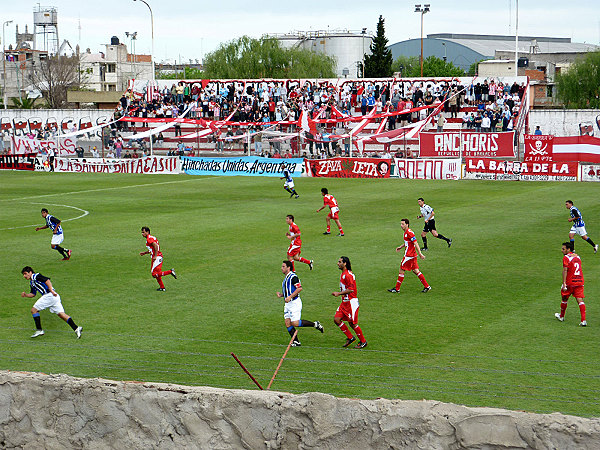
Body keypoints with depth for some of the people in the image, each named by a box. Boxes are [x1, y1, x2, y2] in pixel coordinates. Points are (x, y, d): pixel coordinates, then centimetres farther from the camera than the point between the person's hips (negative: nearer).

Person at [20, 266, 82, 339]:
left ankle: (39, 330, -3)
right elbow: (32, 294, 31)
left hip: (49, 295, -9)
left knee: (34, 310, -2)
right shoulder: (31, 282, 27)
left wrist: (51, 290, -24)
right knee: (61, 314, 1)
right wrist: (26, 294, 13)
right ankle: (76, 328, -9)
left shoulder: (36, 276, -2)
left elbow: (47, 280, -15)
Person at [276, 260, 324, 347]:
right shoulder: (286, 278, 18)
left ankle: (315, 324, 1)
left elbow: (299, 288, -22)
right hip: (288, 304, 9)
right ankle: (296, 342, 6)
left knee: (295, 323, -13)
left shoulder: (293, 276, -13)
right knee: (287, 324, 1)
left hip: (295, 303, -9)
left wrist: (290, 297, -24)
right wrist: (281, 294, 7)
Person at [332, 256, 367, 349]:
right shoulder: (343, 274, 14)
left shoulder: (348, 275, -18)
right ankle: (350, 337, 12)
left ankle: (363, 341, 14)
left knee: (352, 323, -2)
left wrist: (339, 293, -19)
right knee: (336, 319, 1)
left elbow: (351, 289, -24)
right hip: (344, 302, 10)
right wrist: (338, 293, 15)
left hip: (351, 302, -10)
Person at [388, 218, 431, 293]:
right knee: (416, 271, 11)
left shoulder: (409, 232, -18)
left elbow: (416, 243, -21)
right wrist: (401, 247, 18)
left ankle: (397, 288, 7)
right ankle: (427, 286, 11)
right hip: (412, 255, 10)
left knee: (401, 271, -1)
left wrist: (420, 254, -23)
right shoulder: (406, 232, 12)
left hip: (409, 255, -10)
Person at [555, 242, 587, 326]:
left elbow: (565, 270, -16)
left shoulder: (566, 257, -9)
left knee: (564, 299, 16)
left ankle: (561, 316, 34)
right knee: (580, 300, -3)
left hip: (570, 282, -5)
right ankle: (583, 320, -16)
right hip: (580, 281, 5)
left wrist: (564, 283, -19)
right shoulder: (577, 256, 13)